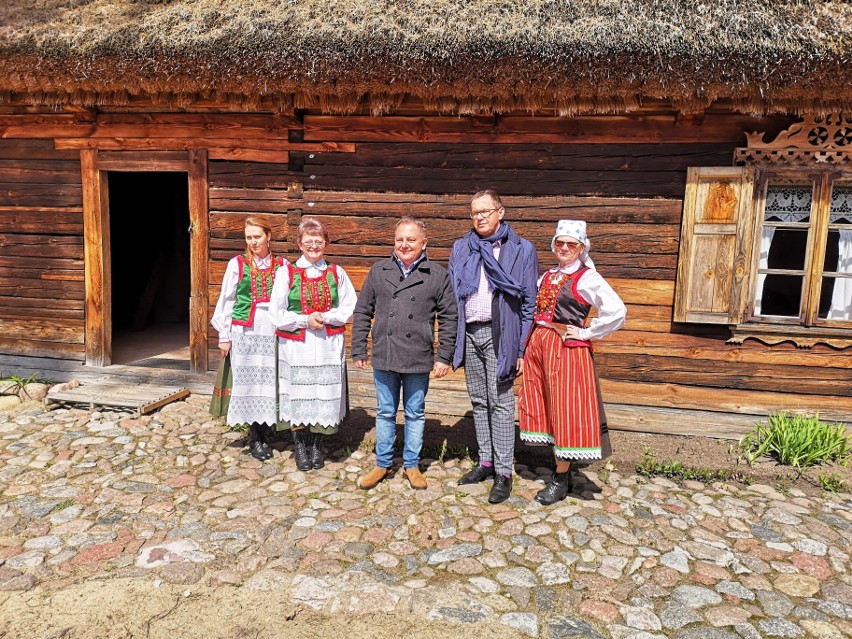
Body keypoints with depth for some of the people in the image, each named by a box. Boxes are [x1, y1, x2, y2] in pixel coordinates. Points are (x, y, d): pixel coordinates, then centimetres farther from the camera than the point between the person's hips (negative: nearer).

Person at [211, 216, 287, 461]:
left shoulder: (281, 265, 5)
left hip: (272, 333, 1)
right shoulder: (237, 264, 3)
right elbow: (226, 301, 5)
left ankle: (265, 435, 15)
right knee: (248, 381, 1)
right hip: (245, 333, -1)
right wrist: (224, 336, 3)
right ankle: (255, 438, 14)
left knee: (269, 382, 2)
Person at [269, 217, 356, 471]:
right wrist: (305, 320, -12)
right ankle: (300, 444, 22)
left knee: (324, 396, 5)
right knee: (298, 396, 3)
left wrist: (325, 317, -12)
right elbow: (277, 314, -2)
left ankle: (316, 444, 23)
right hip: (296, 345, -1)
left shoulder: (336, 273, 5)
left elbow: (350, 308, 2)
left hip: (329, 345, 1)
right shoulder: (287, 273, 0)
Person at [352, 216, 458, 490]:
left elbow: (448, 318, 1)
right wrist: (358, 351, 4)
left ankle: (411, 465, 28)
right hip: (383, 358, 2)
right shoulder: (378, 271, 5)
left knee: (415, 414, 12)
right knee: (385, 413, 13)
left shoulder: (438, 275, -1)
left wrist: (444, 357, -3)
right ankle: (383, 464, 28)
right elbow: (362, 312, 7)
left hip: (418, 360, -1)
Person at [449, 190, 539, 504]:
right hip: (469, 333, 4)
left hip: (499, 334, -4)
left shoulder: (521, 249, -1)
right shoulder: (461, 248, 10)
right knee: (479, 401, 13)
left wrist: (522, 348, -7)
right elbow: (451, 294, 12)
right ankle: (485, 461, 25)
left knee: (500, 402, -2)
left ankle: (504, 472, 7)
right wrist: (452, 339, 5)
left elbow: (528, 302, -2)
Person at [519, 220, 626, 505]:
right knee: (543, 407, 12)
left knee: (565, 410, 1)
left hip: (567, 350, -7)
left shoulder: (588, 278, -8)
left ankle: (561, 479, 14)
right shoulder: (547, 276, 13)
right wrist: (530, 340, 10)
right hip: (538, 345, 7)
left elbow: (617, 311, -19)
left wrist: (586, 333, -13)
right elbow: (533, 308, 24)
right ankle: (561, 468, 28)